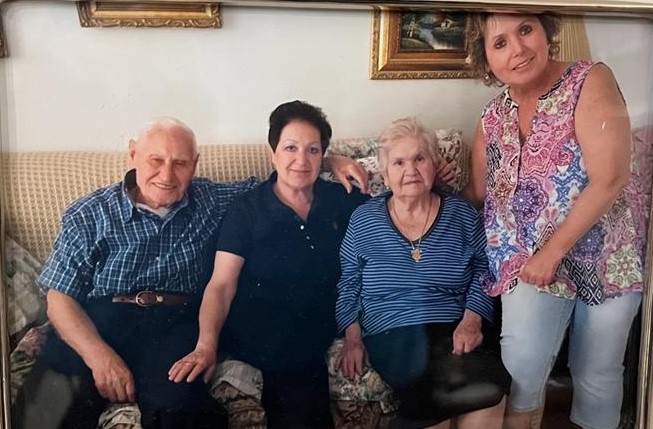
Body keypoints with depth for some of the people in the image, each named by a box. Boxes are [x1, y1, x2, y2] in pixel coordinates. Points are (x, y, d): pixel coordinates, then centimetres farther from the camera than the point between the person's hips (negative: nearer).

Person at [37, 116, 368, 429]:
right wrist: (99, 355, -15)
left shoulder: (212, 201, 15)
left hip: (178, 324, 2)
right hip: (98, 325, -1)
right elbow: (60, 296, 1)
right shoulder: (88, 215, 8)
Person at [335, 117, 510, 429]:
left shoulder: (462, 216, 10)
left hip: (455, 331, 2)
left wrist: (472, 319, -7)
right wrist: (352, 337, 0)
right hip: (392, 335, -1)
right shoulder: (363, 220, 8)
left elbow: (483, 270, 9)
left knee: (489, 393, -28)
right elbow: (347, 284, 11)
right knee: (433, 394, -32)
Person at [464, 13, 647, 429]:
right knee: (523, 356, -20)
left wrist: (552, 251, -18)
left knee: (598, 375, 7)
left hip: (604, 258, -2)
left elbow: (609, 178, -19)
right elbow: (480, 193, 15)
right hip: (528, 259, 2)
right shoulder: (493, 117, 4)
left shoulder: (590, 80, -11)